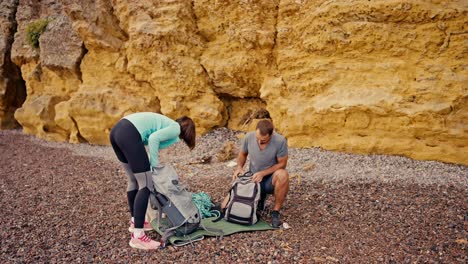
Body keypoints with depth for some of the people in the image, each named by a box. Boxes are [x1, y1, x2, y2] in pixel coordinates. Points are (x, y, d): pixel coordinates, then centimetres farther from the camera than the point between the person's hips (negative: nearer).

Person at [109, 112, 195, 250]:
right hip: (129, 135, -10)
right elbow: (153, 139, -10)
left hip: (116, 130, 10)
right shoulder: (175, 129, 7)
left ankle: (135, 222, 33)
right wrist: (154, 165, -1)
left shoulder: (167, 123, 31)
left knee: (134, 180, 21)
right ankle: (137, 236, -5)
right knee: (146, 185, -5)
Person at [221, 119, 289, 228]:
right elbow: (242, 154, 6)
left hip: (270, 179, -3)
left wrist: (262, 173, -24)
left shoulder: (280, 141, -22)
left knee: (282, 175, -40)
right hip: (252, 179, 3)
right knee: (225, 206, -9)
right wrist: (239, 167, -14)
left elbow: (282, 164, -13)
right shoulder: (249, 137, -12)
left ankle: (275, 212, -17)